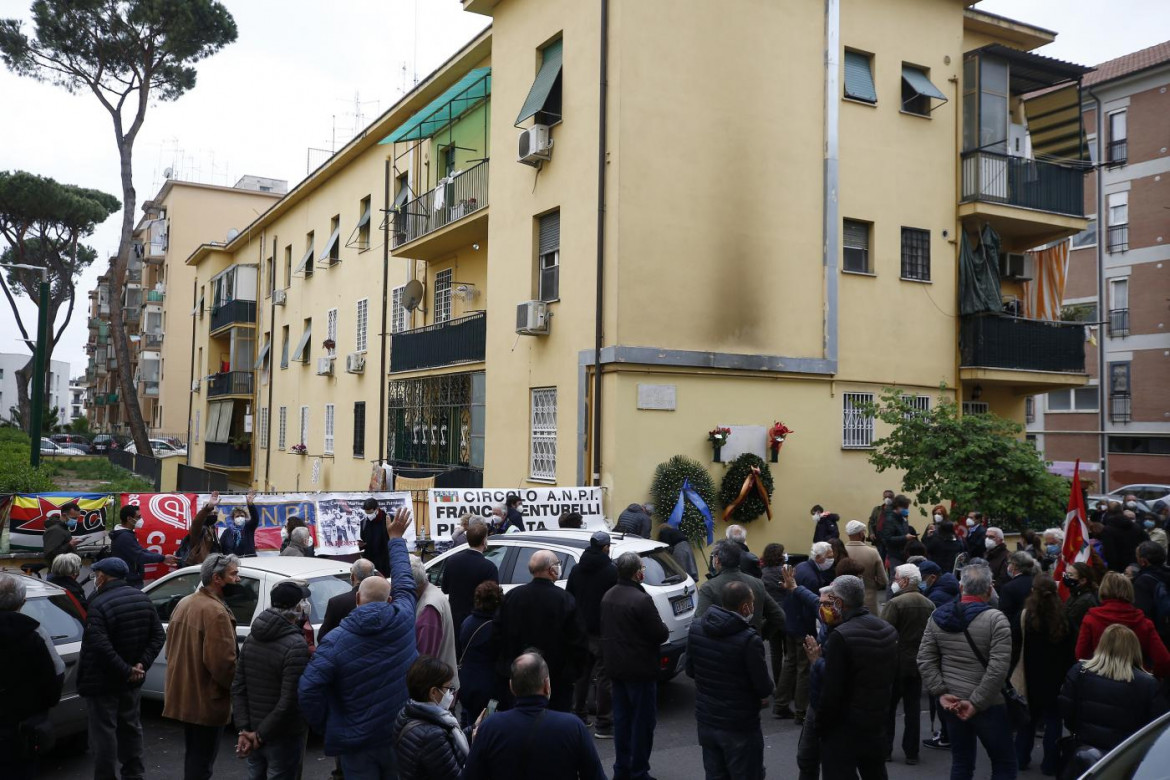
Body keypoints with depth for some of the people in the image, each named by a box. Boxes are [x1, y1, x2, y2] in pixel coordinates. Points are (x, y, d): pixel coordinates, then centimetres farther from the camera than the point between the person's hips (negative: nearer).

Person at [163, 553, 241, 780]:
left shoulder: (184, 603, 9)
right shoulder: (216, 611, -22)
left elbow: (171, 648, 19)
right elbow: (223, 662, -26)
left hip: (184, 695, 9)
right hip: (207, 700, -9)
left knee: (193, 754, 22)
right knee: (202, 760, 1)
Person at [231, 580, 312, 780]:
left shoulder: (252, 639, 2)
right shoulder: (296, 646, -20)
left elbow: (237, 688, 2)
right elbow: (289, 701, -23)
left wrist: (244, 729, 0)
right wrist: (262, 734, -13)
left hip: (253, 734, 7)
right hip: (284, 739, -7)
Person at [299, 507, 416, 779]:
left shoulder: (335, 640, -12)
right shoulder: (402, 619, -7)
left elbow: (307, 690, -19)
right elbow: (404, 582, 12)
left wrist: (326, 727, -3)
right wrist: (396, 538, 24)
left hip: (357, 742, -2)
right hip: (403, 736, 2)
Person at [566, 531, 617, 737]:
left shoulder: (576, 570, 7)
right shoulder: (611, 571, -13)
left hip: (581, 631, 6)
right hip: (603, 632, -6)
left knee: (581, 675, 18)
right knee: (605, 677, -1)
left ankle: (579, 717, 26)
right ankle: (604, 725, 0)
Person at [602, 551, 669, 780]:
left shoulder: (608, 596, 4)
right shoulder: (641, 600, -23)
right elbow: (659, 634, -19)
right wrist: (665, 629, 2)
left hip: (615, 665, 8)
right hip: (639, 669, -8)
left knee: (622, 717, 17)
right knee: (643, 721, 3)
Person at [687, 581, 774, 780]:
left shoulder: (695, 627, -5)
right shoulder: (749, 639, -25)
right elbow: (765, 688, -16)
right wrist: (763, 689, 5)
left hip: (705, 720, 6)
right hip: (740, 726, -6)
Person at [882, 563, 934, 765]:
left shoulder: (895, 603, -17)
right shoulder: (929, 604, 2)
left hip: (896, 664, -5)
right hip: (918, 664, 5)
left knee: (888, 707, 9)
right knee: (913, 708, 11)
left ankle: (885, 748, 13)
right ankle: (911, 752, 15)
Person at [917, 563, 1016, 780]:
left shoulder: (938, 616, 3)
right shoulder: (995, 619, -12)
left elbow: (925, 660, 1)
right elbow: (998, 668, -19)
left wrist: (941, 693, -1)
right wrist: (976, 702, -16)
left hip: (951, 704, 5)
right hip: (987, 705, -5)